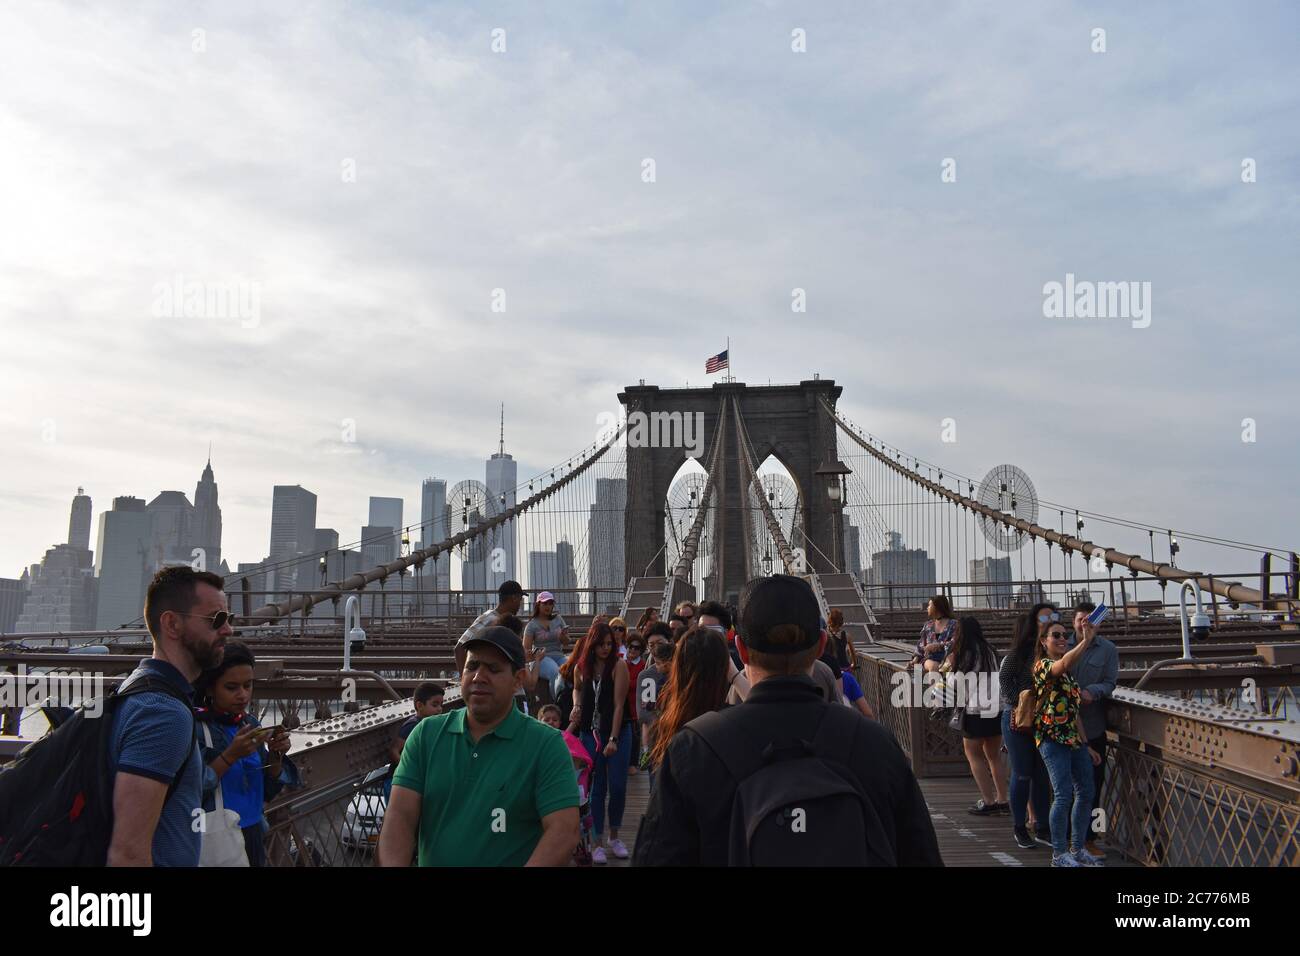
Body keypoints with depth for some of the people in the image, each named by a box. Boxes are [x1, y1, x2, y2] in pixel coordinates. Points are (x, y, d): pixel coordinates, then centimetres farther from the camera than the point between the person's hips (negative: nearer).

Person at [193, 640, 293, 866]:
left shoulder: (250, 724, 4)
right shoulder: (194, 726, -14)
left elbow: (266, 792, 8)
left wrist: (276, 755, -8)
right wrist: (230, 755, -26)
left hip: (253, 838, 6)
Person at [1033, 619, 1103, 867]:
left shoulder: (1068, 673, 19)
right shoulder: (1042, 665, -7)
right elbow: (1064, 663, -32)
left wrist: (1086, 744, 17)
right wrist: (1086, 641, -43)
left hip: (1074, 738, 8)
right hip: (1052, 738, -8)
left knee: (1085, 793, 8)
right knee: (1064, 795, -12)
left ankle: (1077, 848, 20)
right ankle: (1059, 854, -1)